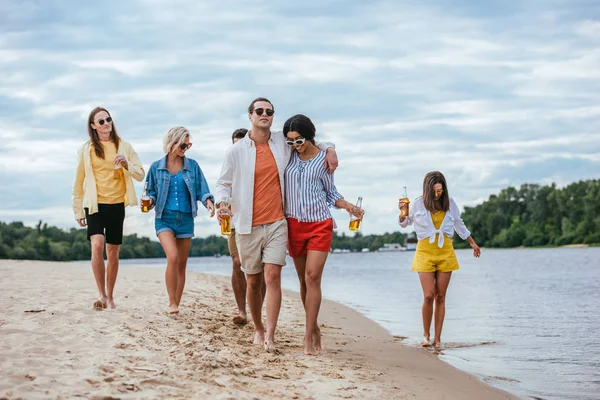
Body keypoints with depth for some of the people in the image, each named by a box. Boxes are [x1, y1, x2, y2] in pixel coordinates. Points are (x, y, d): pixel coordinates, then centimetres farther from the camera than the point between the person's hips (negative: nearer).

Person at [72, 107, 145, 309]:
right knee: (97, 245, -21)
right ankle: (102, 294, -17)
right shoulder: (86, 150, 3)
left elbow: (141, 175, 4)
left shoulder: (123, 147, 6)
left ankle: (110, 297, 18)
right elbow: (79, 182, 10)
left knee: (113, 252, 6)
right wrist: (78, 210, 11)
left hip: (117, 205, 2)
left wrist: (127, 165, -16)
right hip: (95, 205, -2)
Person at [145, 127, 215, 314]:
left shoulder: (192, 166, 6)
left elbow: (201, 190, 4)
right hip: (164, 218, -2)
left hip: (186, 219, 2)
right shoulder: (157, 167, 3)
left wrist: (208, 200, -17)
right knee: (173, 257, -22)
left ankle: (176, 305, 15)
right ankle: (172, 303, -14)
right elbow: (152, 192, 8)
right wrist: (150, 201, -13)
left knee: (182, 264, 6)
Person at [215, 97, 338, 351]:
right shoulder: (236, 151, 0)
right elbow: (224, 184, 6)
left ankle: (270, 337, -14)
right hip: (248, 226, 0)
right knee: (253, 282, 8)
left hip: (276, 223, 0)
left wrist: (329, 149, 6)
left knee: (273, 277, -13)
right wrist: (222, 202, -14)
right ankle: (258, 329, 29)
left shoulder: (283, 144, 6)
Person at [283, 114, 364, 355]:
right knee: (304, 280, 7)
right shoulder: (288, 155, 3)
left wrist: (349, 206, -10)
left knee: (312, 278, -12)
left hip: (319, 224, -2)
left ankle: (309, 336, -12)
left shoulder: (323, 159, 0)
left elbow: (331, 193, 8)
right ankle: (314, 327, 20)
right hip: (294, 225, 2)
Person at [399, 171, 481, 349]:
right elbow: (404, 223, 13)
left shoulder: (449, 203, 1)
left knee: (440, 297, 2)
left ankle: (437, 338, 8)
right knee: (429, 296, -10)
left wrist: (473, 243, 25)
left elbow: (459, 225, 18)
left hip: (446, 252, 2)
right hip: (425, 252, -2)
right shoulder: (419, 204, -4)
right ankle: (426, 334, 8)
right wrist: (403, 212, -9)